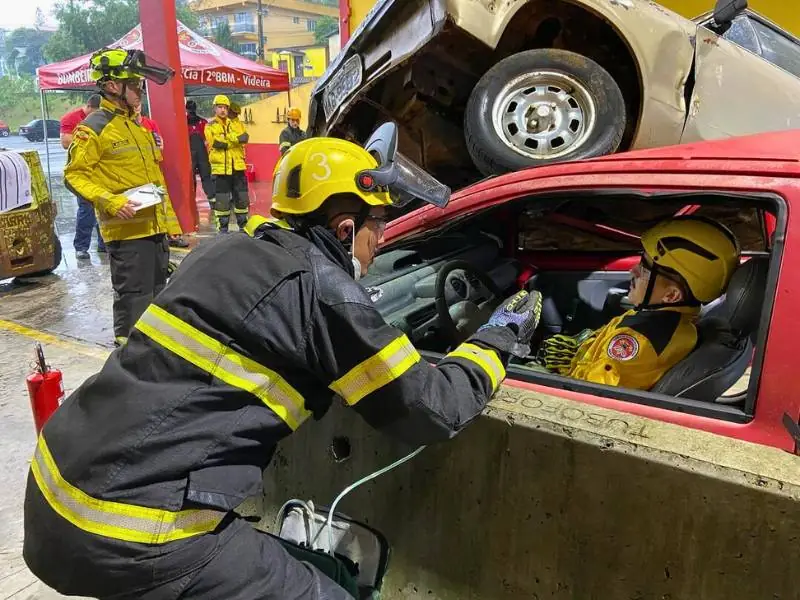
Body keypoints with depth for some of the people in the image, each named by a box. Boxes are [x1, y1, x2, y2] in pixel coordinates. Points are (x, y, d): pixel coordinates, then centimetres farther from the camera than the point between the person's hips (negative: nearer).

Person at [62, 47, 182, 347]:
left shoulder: (137, 125, 17)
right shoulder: (93, 128, -9)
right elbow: (74, 175, -11)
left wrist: (169, 219, 18)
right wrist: (110, 201, -25)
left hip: (154, 225, 9)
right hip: (126, 228, -8)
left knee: (156, 290, 16)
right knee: (133, 294, -5)